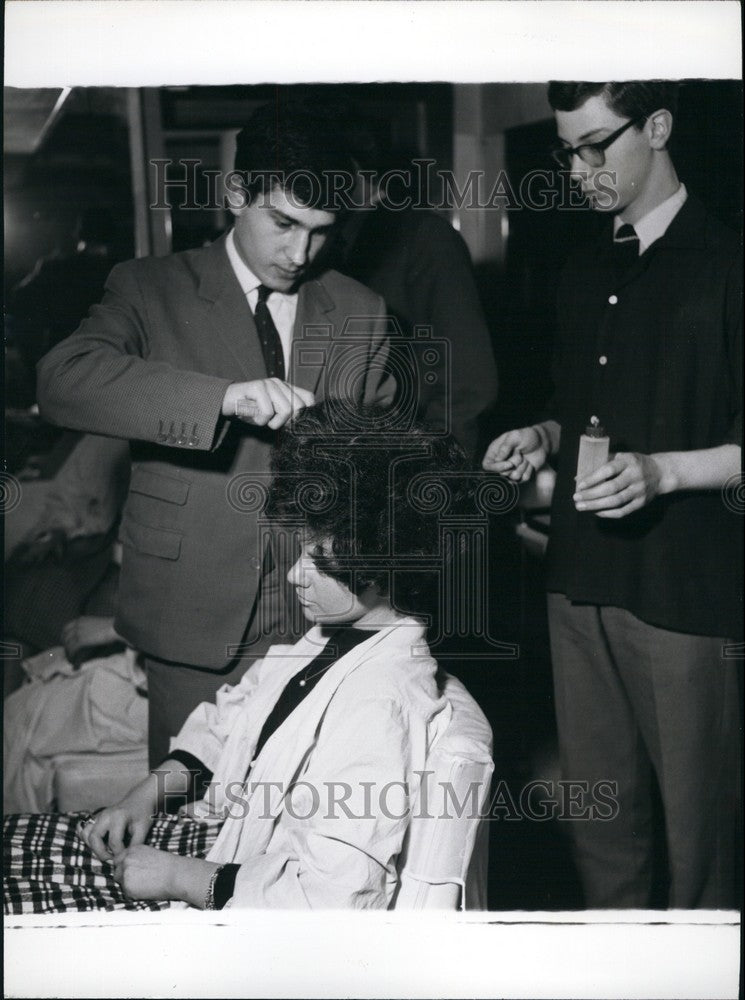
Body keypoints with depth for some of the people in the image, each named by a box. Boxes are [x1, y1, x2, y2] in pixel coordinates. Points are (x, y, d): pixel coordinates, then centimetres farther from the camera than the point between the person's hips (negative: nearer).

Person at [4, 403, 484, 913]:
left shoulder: (380, 706, -31)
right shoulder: (340, 630, -1)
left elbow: (328, 895, -33)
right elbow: (237, 712, 15)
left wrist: (177, 877, -21)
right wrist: (147, 794, 3)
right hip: (224, 838, 9)